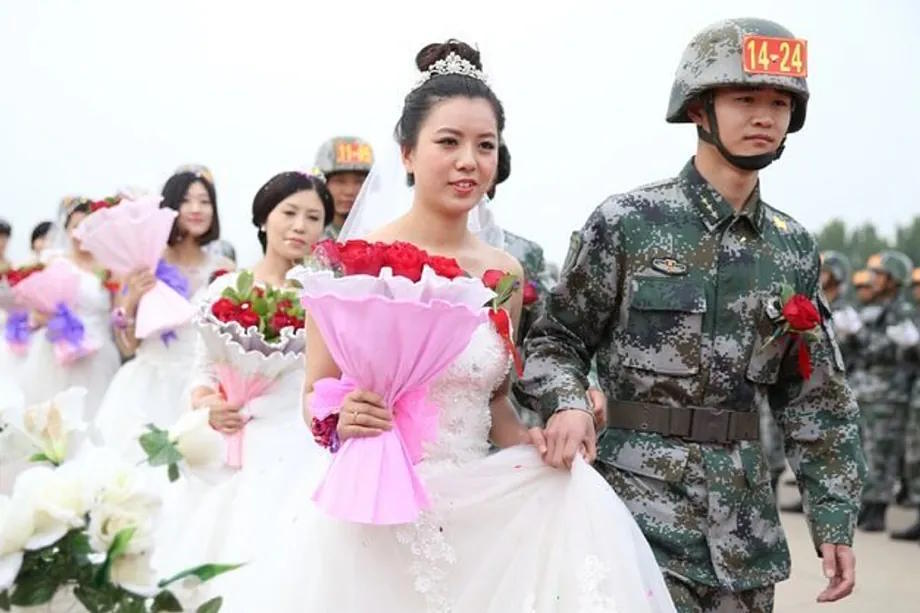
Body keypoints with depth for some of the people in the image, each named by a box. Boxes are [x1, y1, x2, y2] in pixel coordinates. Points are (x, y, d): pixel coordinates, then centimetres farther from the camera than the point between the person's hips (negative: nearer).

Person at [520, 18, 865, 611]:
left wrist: (835, 522, 8)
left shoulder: (794, 247, 8)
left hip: (745, 523, 5)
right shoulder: (628, 222, -5)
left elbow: (818, 399, 11)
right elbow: (557, 338, 1)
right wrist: (567, 402, -20)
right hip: (642, 498, -4)